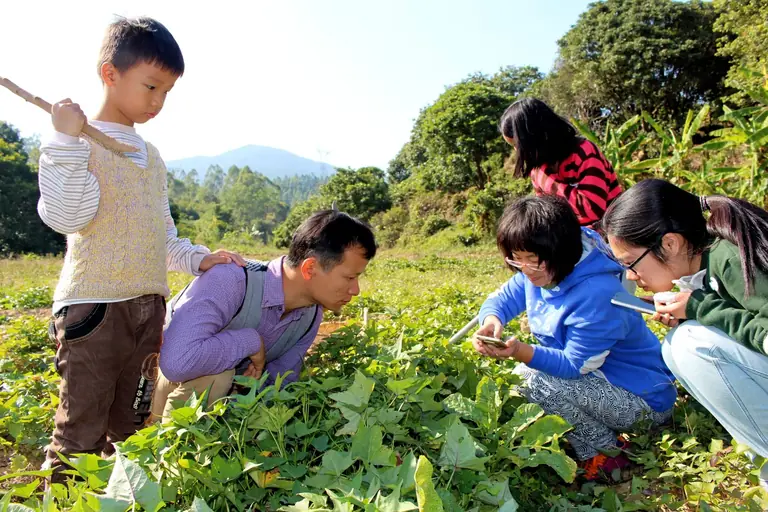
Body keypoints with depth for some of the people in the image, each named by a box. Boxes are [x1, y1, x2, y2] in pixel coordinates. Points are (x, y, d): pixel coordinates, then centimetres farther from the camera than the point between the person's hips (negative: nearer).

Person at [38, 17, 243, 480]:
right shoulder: (77, 145, -4)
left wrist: (198, 258, 7)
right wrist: (67, 141, -20)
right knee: (81, 432, -1)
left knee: (131, 428, 17)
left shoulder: (152, 156, 17)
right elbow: (69, 217, -18)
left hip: (148, 306, 7)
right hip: (92, 305, -7)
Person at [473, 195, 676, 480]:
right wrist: (492, 321, -21)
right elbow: (502, 299, 3)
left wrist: (522, 352, -43)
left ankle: (606, 454, -4)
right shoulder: (539, 273, -6)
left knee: (541, 385, -29)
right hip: (596, 378, 9)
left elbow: (576, 365, -28)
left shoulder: (597, 293, -31)